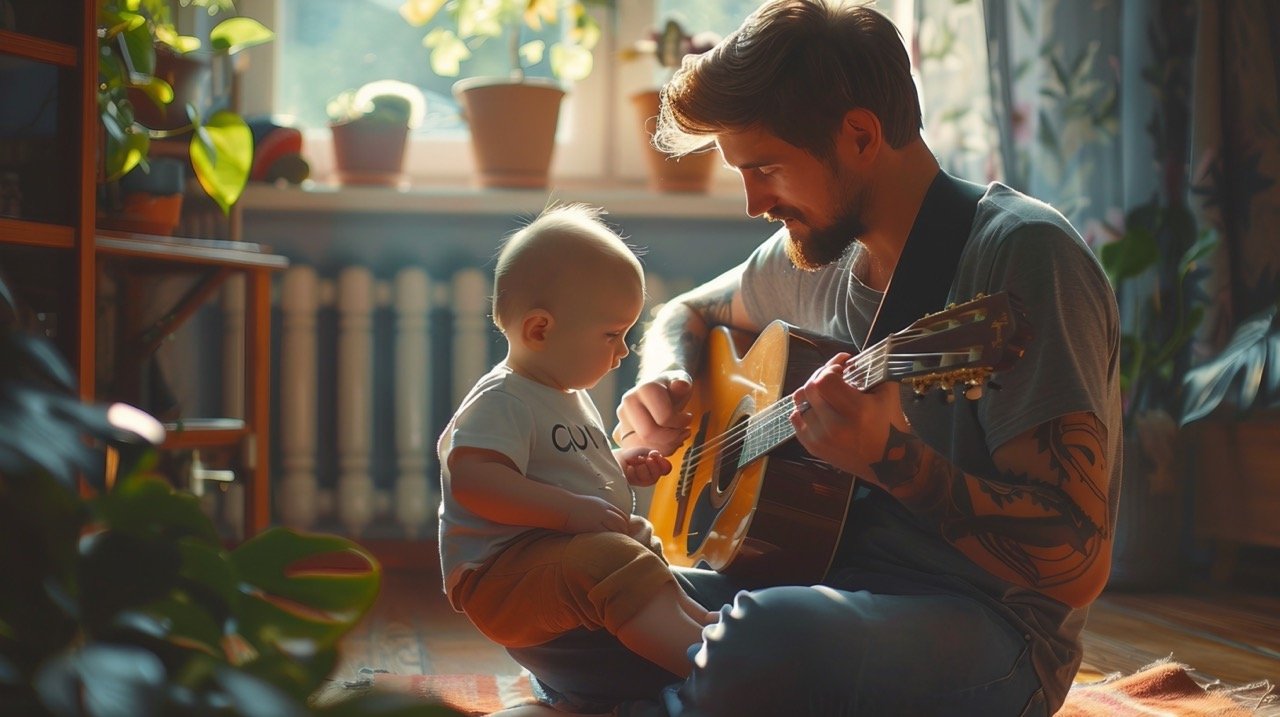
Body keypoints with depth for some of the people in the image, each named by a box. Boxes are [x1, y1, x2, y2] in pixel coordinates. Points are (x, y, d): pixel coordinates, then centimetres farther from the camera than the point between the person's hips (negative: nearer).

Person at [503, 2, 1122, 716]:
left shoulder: (1019, 252, -16)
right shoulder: (818, 251, 8)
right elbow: (686, 316, 30)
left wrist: (889, 457, -34)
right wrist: (666, 384, 6)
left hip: (987, 628, -7)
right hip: (836, 586, 7)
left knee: (761, 642, -38)